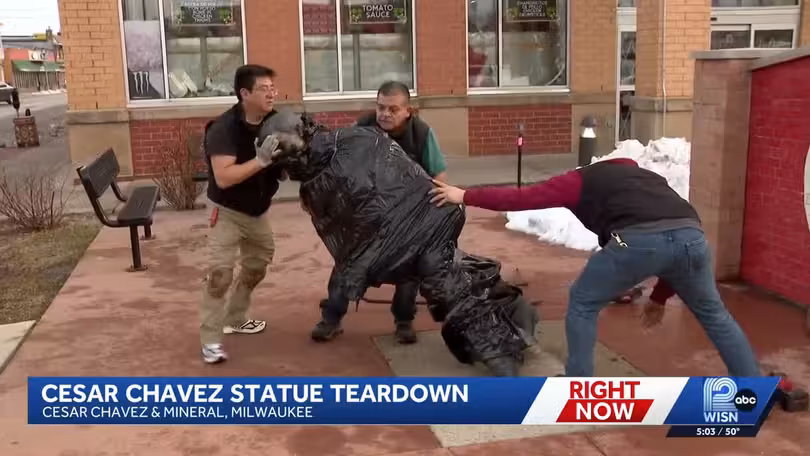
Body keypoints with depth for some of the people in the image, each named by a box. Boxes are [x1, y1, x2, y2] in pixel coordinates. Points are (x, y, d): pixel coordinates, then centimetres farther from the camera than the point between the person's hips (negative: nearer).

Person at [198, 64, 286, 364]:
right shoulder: (224, 128, -26)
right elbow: (223, 178, -35)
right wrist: (261, 160, -41)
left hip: (258, 211, 7)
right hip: (228, 212, -7)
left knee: (256, 267, 20)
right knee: (219, 273, -15)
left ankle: (235, 319, 40)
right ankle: (210, 341, -7)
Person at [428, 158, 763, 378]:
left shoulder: (580, 180, 26)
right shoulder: (642, 176, 42)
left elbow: (521, 198, 20)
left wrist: (465, 196, 30)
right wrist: (660, 295, 46)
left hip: (638, 239, -5)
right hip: (691, 234, 6)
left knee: (583, 304, 18)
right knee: (712, 312, 30)